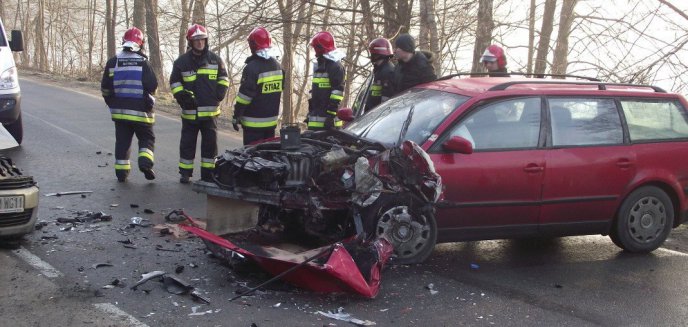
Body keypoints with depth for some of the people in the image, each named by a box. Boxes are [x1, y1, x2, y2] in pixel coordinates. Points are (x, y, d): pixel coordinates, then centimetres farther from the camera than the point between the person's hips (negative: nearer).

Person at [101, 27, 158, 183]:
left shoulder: (113, 61, 0)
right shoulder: (143, 62, -9)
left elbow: (105, 87, 3)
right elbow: (153, 85, -10)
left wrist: (111, 103, 17)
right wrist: (150, 99, 12)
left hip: (119, 110, 3)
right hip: (140, 110, -3)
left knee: (122, 140, 11)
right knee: (146, 138, 10)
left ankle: (121, 171, 10)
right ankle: (145, 161, -12)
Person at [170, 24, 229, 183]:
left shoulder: (215, 59, 5)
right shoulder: (182, 61, 1)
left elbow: (224, 78, 15)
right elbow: (174, 83, 5)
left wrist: (219, 95, 1)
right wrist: (183, 97, -9)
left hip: (210, 110, 1)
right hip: (190, 111, -1)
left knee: (210, 143, 6)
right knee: (188, 142, 5)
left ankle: (208, 173, 15)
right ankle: (185, 173, 15)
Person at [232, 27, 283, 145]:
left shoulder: (252, 68, -17)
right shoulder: (277, 66, 7)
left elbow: (244, 95, -16)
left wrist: (236, 116, -9)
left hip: (254, 123, -7)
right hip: (272, 121, 7)